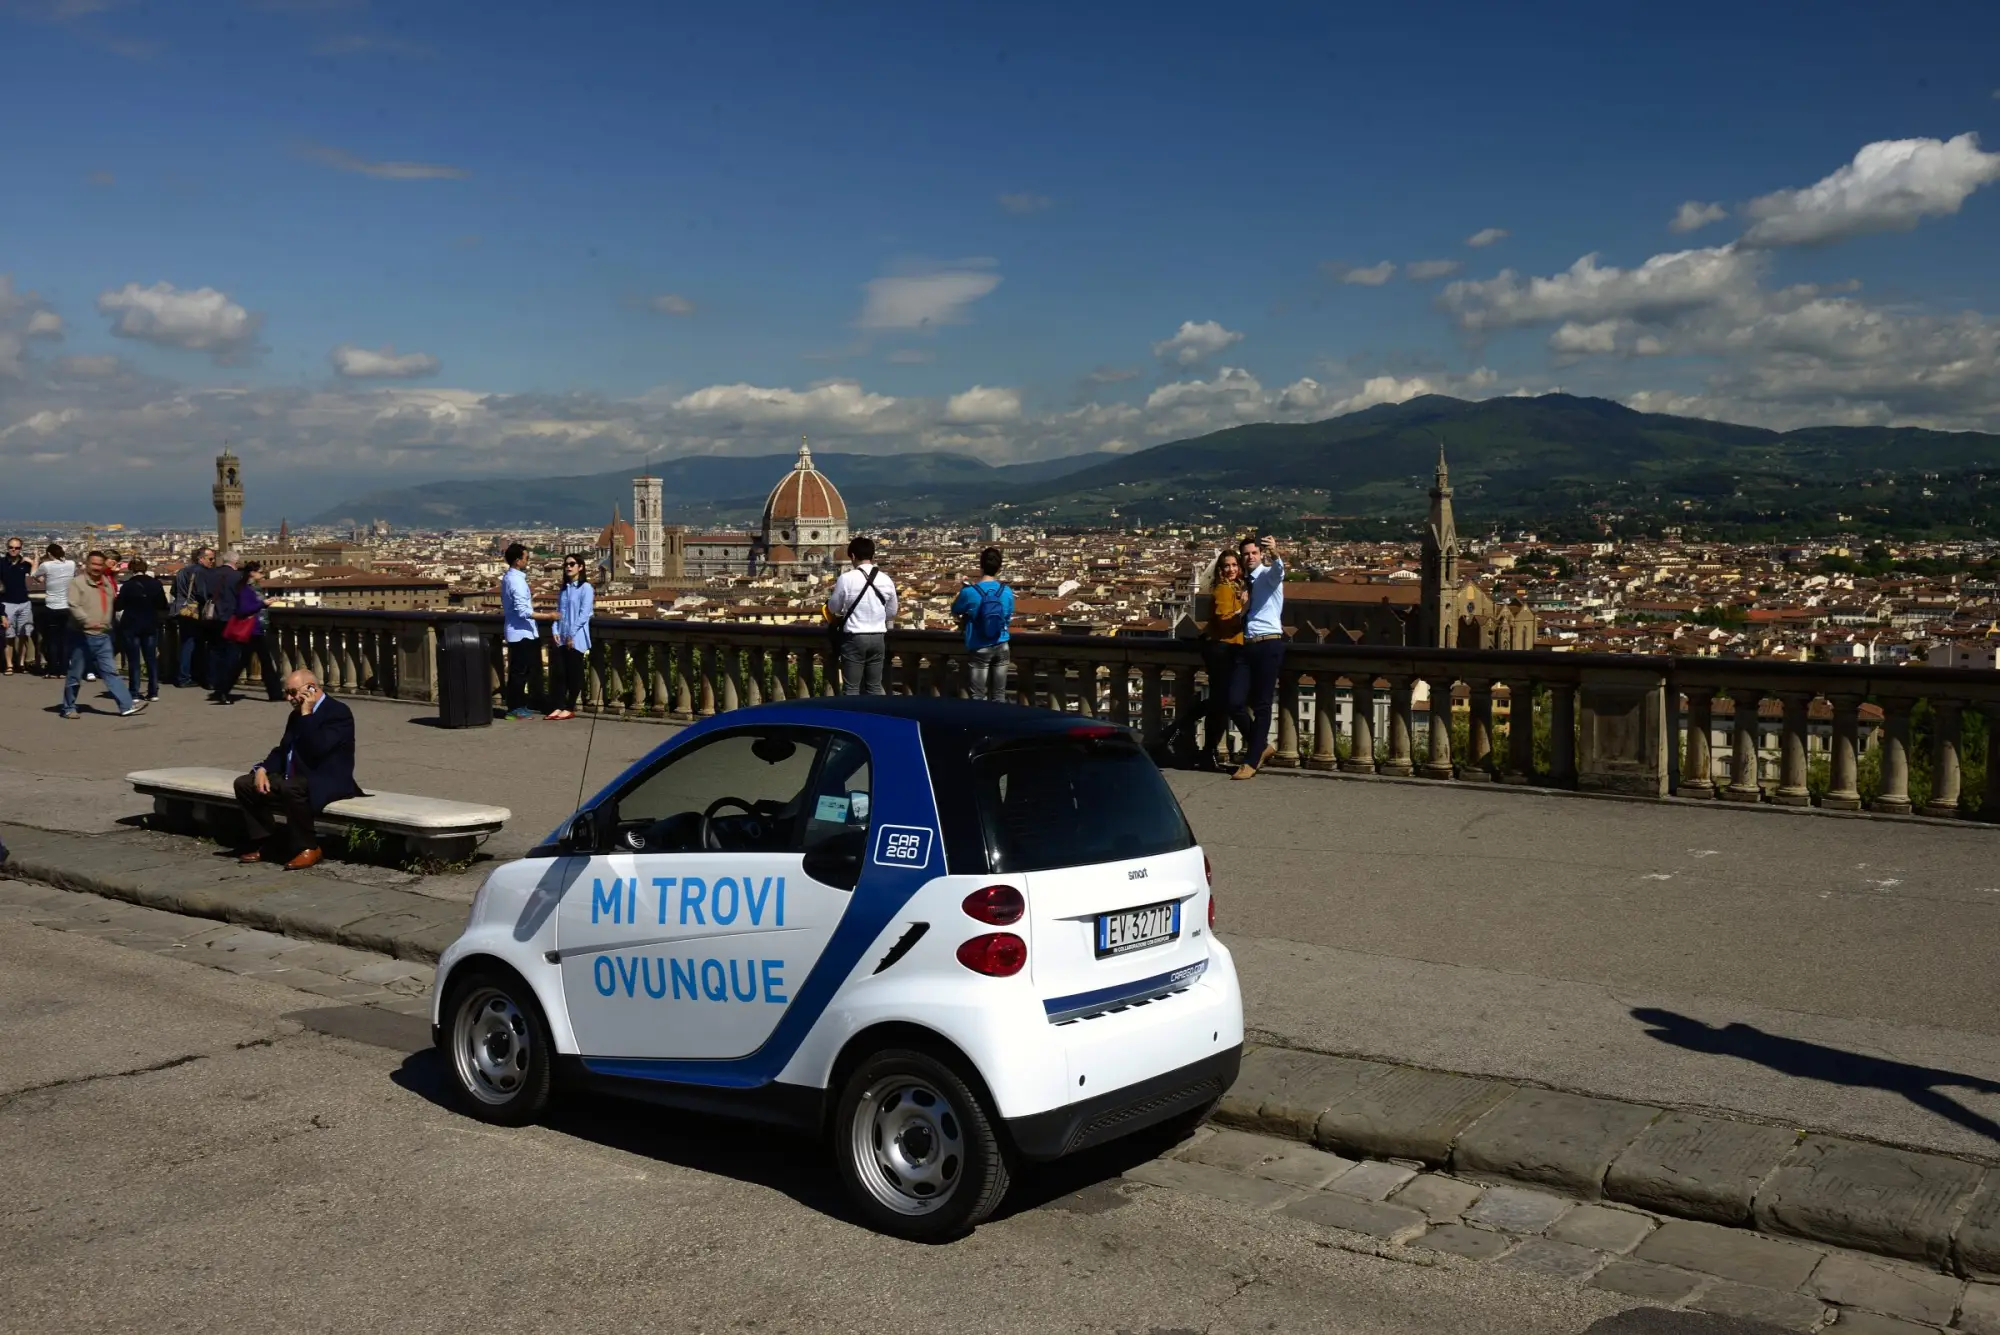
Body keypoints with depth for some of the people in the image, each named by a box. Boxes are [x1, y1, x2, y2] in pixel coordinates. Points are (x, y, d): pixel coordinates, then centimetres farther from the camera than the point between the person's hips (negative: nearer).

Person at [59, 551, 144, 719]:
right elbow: (73, 606, -20)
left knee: (111, 671, 2)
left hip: (102, 636, 6)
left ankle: (127, 705, -3)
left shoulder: (107, 584, 14)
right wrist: (87, 621, -34)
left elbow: (114, 603, 27)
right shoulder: (77, 583, -7)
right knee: (75, 674, 4)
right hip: (82, 636, -5)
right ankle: (68, 708, 16)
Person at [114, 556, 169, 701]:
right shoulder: (155, 584, -3)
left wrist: (116, 598, 14)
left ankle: (134, 693, 1)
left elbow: (118, 606, -6)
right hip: (150, 626, 3)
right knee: (151, 658, 10)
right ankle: (153, 692, 9)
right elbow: (163, 606, 3)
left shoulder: (127, 585, -11)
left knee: (133, 660, 2)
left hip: (131, 626, -3)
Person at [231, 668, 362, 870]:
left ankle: (308, 848, -22)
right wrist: (262, 769, -1)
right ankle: (265, 843, 3)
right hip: (294, 779, 9)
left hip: (327, 783, -9)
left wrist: (306, 715, -20)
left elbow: (316, 749, -26)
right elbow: (282, 750, 18)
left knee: (291, 788, -37)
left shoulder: (338, 712, -14)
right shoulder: (297, 715, 14)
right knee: (244, 784, 0)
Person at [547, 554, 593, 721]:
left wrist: (572, 635, -14)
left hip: (577, 639, -6)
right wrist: (555, 631, 0)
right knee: (560, 673, 5)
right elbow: (558, 612, 15)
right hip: (562, 638, 6)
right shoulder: (563, 589, 16)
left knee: (574, 674, -1)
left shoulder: (586, 588, -5)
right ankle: (559, 707, 8)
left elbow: (584, 614, -11)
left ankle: (570, 708, 5)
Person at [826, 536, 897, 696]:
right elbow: (892, 613, 11)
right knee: (875, 686, 11)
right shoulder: (886, 580, 1)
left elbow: (833, 608, 1)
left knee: (851, 688, 3)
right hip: (878, 637, 4)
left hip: (854, 638, -4)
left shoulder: (846, 579, -11)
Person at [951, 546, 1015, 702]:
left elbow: (955, 613, 4)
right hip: (1001, 647, 3)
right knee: (999, 695, 9)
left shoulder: (969, 592, -15)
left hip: (979, 649, -3)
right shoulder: (1007, 592, -4)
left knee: (978, 697, 2)